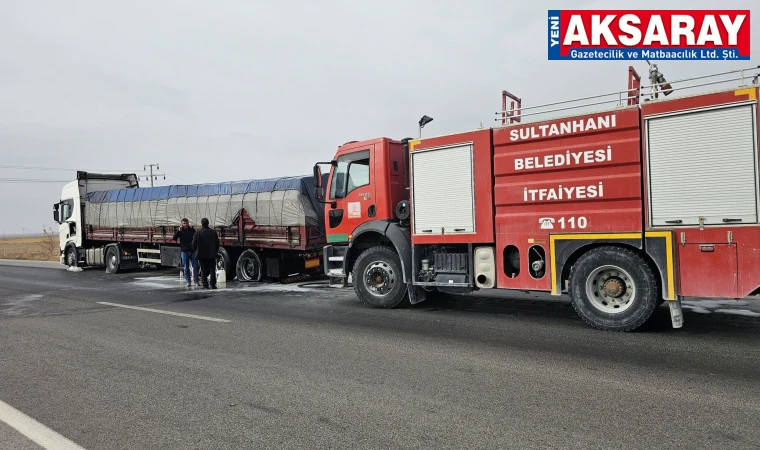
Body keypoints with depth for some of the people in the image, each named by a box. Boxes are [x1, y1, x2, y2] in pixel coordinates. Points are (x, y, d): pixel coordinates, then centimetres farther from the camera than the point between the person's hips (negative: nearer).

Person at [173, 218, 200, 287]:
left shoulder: (192, 230, 6)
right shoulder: (180, 231, 2)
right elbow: (174, 238, -10)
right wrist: (178, 231, -18)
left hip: (192, 251, 1)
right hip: (184, 251, -1)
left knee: (195, 266, -1)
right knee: (186, 268, 4)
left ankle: (197, 281, 7)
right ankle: (188, 282, 10)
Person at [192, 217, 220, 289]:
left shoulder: (198, 233, -7)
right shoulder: (213, 232, 0)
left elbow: (194, 244, -5)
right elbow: (217, 243, 3)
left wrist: (196, 251, 13)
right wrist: (215, 251, 15)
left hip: (202, 254, -1)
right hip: (212, 254, 1)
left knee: (204, 271, 7)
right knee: (212, 270, 6)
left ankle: (205, 285, 5)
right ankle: (213, 285, 2)